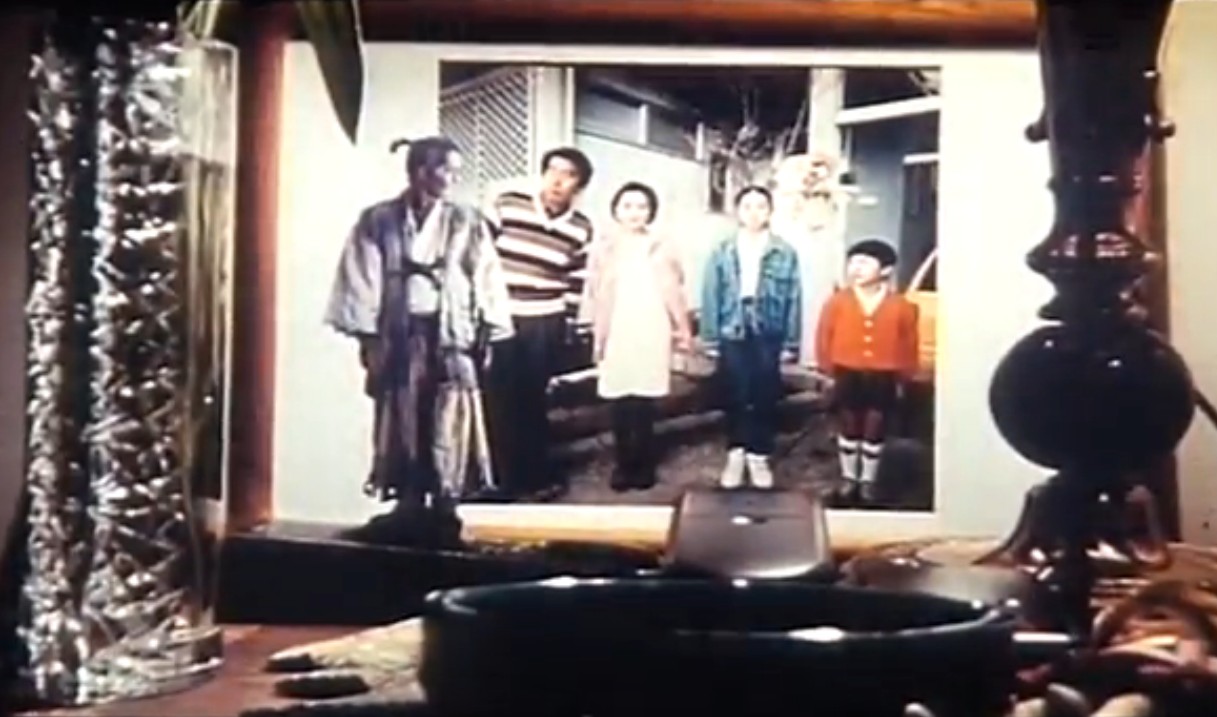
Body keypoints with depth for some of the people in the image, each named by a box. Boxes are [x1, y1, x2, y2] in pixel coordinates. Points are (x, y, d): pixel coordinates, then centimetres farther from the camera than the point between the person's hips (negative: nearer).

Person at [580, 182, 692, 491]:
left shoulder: (661, 249, 7)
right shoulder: (603, 248, 6)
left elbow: (674, 293, 8)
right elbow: (593, 294, 5)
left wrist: (682, 332, 7)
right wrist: (593, 335, 2)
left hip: (651, 334, 0)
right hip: (616, 334, 1)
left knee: (644, 405, -3)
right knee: (620, 405, 0)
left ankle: (644, 467, 8)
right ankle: (624, 465, 10)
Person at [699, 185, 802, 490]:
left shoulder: (785, 254, 0)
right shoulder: (722, 252, 1)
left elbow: (793, 300, 1)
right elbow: (711, 297, 2)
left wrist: (790, 343, -1)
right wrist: (710, 339, -2)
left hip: (768, 337, 0)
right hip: (732, 335, 0)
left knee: (765, 399, 5)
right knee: (735, 398, 7)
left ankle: (759, 456, 18)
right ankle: (736, 455, 20)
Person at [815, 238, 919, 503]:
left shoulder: (900, 307, -7)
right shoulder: (838, 302, -5)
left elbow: (909, 345, 1)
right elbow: (824, 338, 1)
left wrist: (901, 378, 3)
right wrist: (831, 370, 3)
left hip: (883, 379, -1)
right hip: (848, 376, 1)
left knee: (875, 430, 7)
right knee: (849, 428, 11)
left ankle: (868, 481, 22)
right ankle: (849, 478, 26)